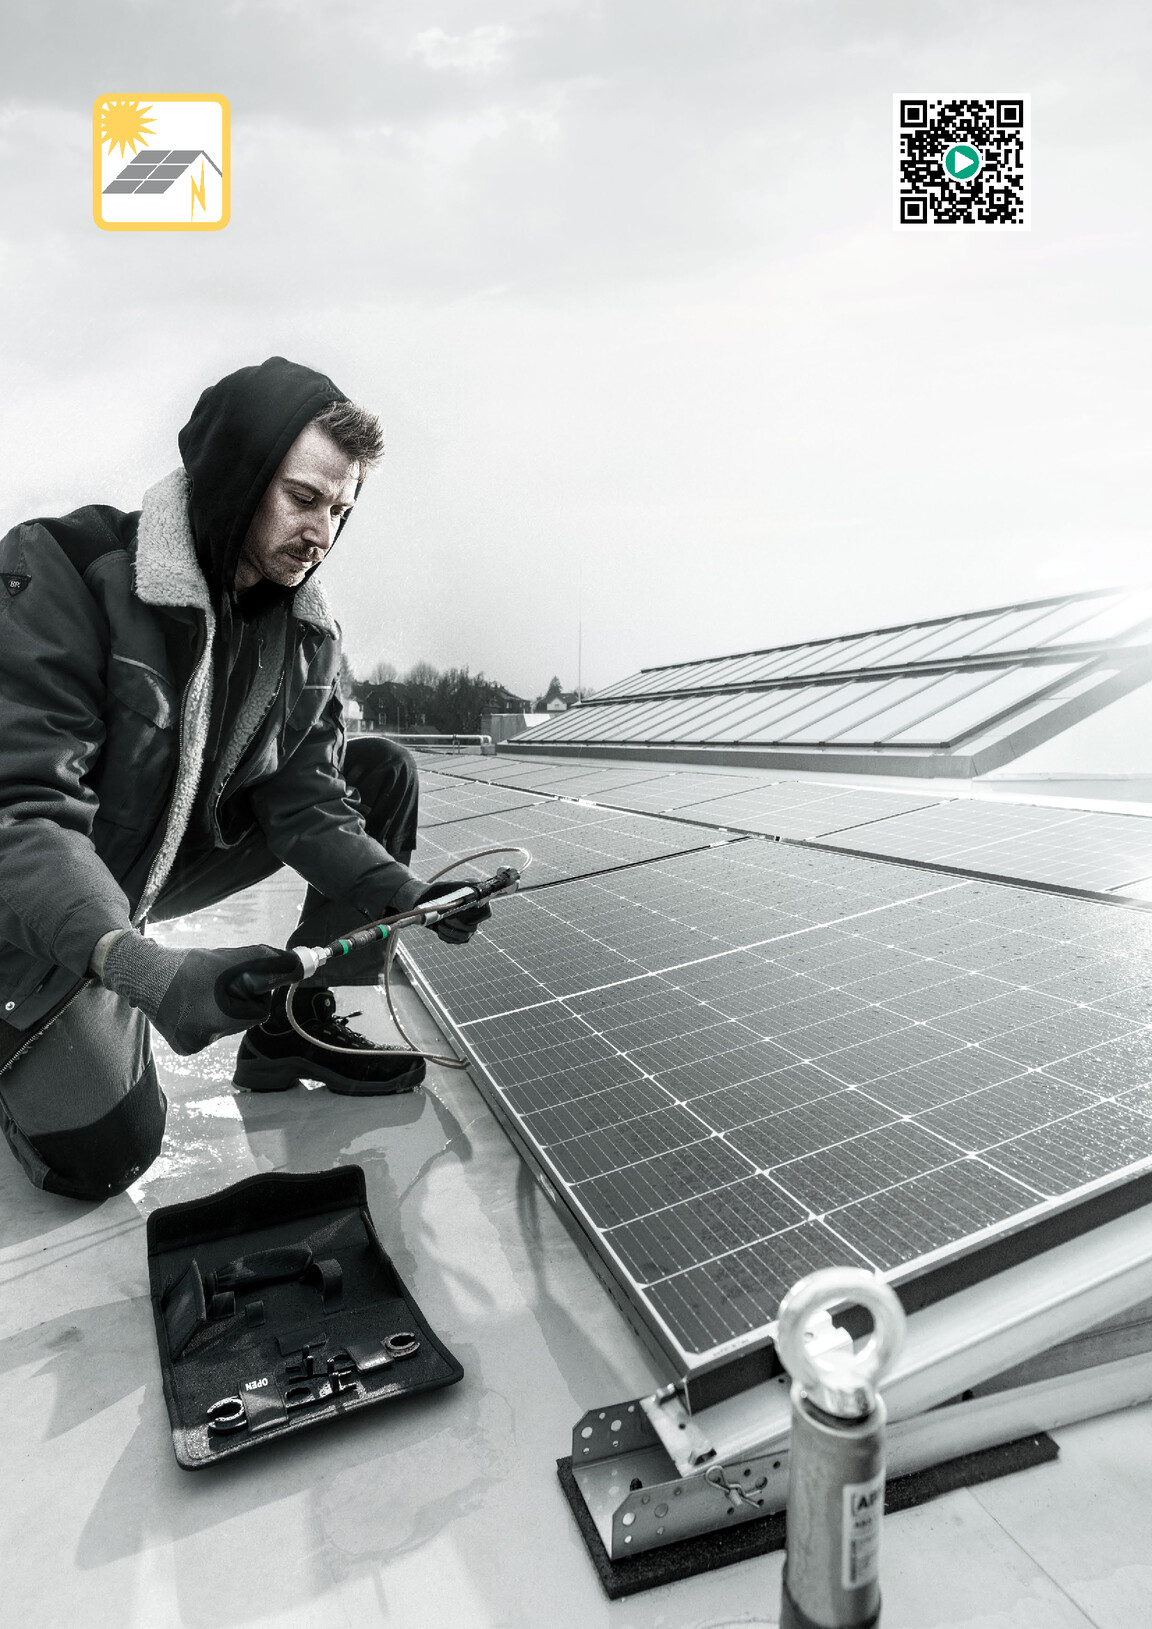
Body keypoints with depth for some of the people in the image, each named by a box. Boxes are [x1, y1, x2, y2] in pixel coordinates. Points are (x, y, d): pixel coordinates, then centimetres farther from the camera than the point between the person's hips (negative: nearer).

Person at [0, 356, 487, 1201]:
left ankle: (295, 1023, 1)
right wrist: (143, 967, -46)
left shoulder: (307, 630, -6)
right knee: (106, 1148, -17)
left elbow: (303, 795, -9)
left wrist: (402, 891, -27)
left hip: (182, 854, 6)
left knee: (383, 771, -5)